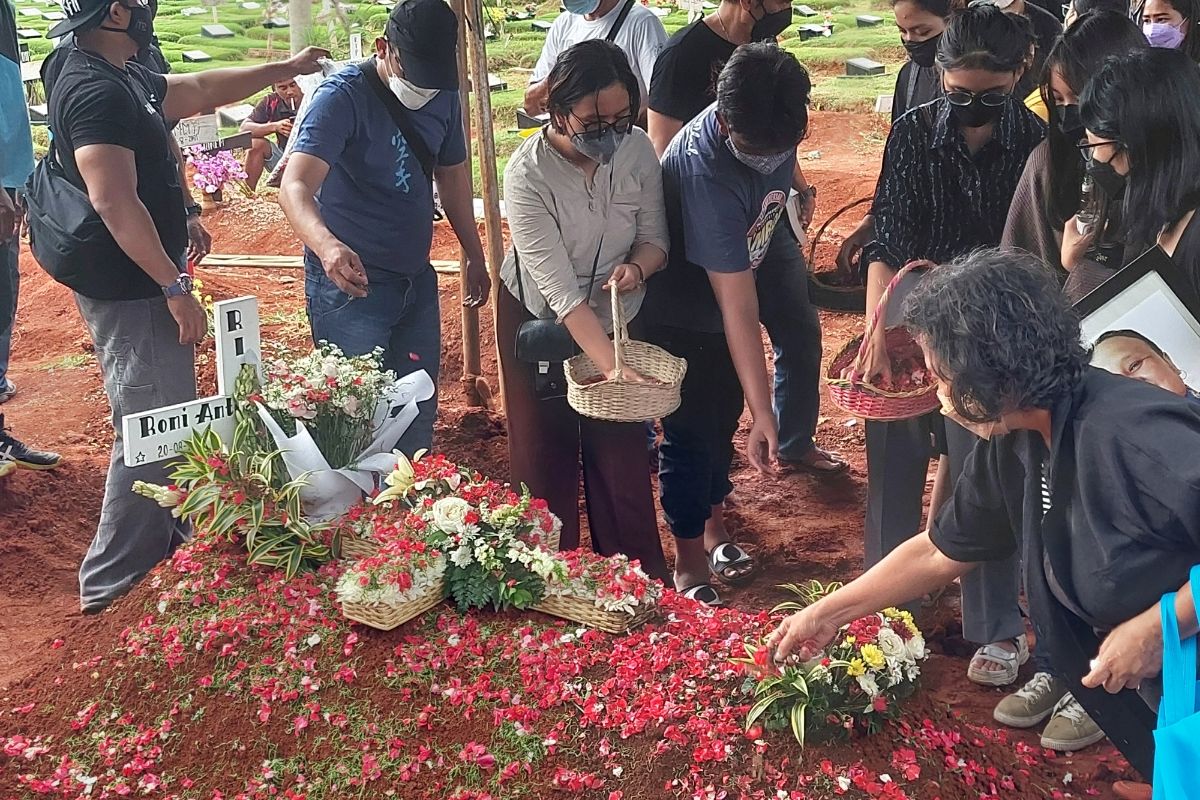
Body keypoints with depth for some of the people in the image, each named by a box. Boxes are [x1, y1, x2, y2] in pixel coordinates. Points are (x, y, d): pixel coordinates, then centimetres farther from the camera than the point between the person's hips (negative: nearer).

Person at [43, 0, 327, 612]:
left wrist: (285, 69, 28)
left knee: (169, 421, 21)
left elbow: (200, 90, 24)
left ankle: (166, 540, 37)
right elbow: (114, 203, -27)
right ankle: (110, 583, 6)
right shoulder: (95, 91, -22)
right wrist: (176, 288, -25)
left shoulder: (121, 77, 10)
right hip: (130, 294, -11)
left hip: (140, 287, 11)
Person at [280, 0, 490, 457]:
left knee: (418, 414, 14)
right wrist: (328, 246, -52)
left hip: (417, 280, 7)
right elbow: (295, 187, -32)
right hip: (350, 282, -7)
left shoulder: (444, 97, 2)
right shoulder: (343, 96, -19)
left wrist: (475, 257, 20)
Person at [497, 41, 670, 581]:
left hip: (618, 314, 3)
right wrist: (610, 365, -37)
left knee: (621, 449, 4)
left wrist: (636, 267, -29)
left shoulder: (637, 150, -17)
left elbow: (655, 238, -5)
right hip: (540, 320, -2)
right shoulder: (527, 173, -29)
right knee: (544, 450, 6)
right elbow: (559, 288, -31)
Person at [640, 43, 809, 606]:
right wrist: (764, 413, -36)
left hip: (729, 289, 7)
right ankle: (690, 564, 21)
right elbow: (738, 309, -39)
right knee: (690, 434, 4)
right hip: (682, 316, -7)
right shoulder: (706, 173, -41)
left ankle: (713, 522, 42)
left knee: (723, 419, 20)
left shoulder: (773, 123, -22)